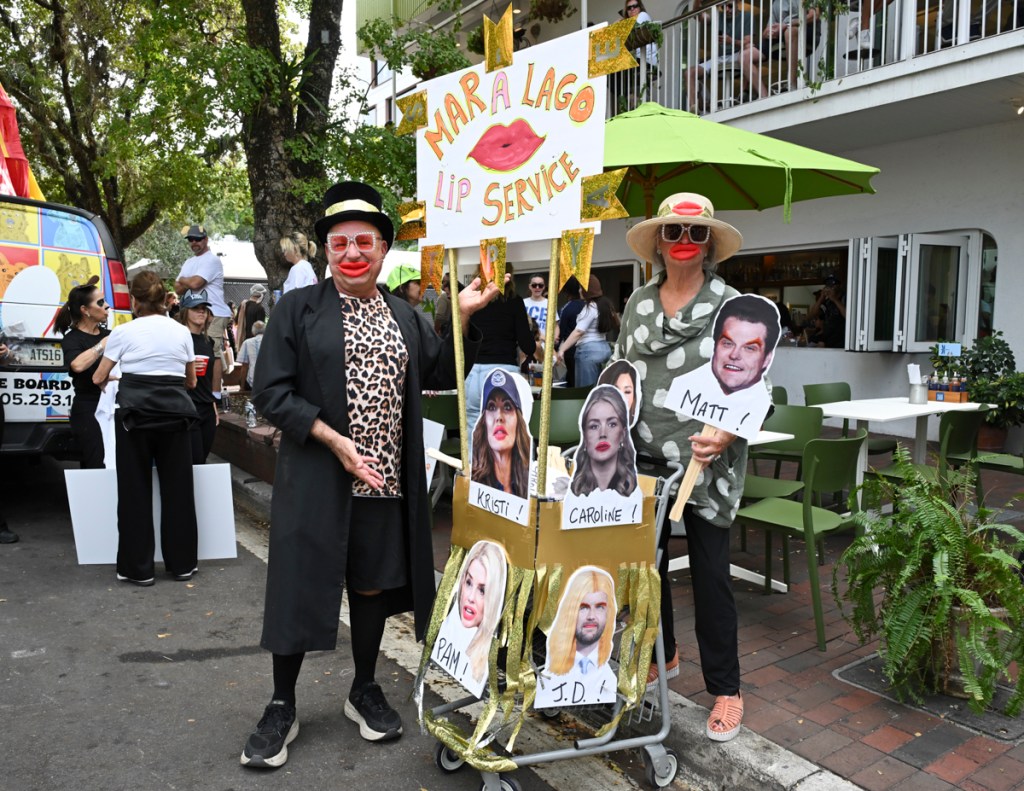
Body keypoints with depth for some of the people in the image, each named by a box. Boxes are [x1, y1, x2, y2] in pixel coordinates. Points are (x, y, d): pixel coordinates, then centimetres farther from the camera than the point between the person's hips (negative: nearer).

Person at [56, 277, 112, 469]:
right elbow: (77, 365, -26)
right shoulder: (72, 339, -3)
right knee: (99, 469, -7)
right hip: (89, 411, -5)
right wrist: (104, 343, -18)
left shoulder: (109, 334, 12)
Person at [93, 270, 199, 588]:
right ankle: (182, 563, 16)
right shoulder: (181, 331, 9)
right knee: (178, 489, 8)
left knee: (135, 491, 6)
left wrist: (112, 380, 31)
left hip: (135, 413, -2)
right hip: (174, 412, 2)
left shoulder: (123, 332, 1)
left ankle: (138, 568, 12)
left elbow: (99, 378, 8)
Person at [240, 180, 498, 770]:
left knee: (374, 585, 15)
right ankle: (282, 709, 24)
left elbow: (442, 376, 9)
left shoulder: (407, 317, 11)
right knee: (301, 587, 5)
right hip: (316, 480, -3)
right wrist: (334, 441, -16)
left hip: (387, 481, 4)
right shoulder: (299, 308, -1)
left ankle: (365, 691, 35)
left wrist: (463, 318, -2)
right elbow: (271, 390, -7)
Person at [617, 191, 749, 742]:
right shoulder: (638, 302, 9)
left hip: (705, 464, -4)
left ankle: (725, 688, 20)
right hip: (644, 460, 5)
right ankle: (660, 656, 39)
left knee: (710, 573, 3)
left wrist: (725, 435, -24)